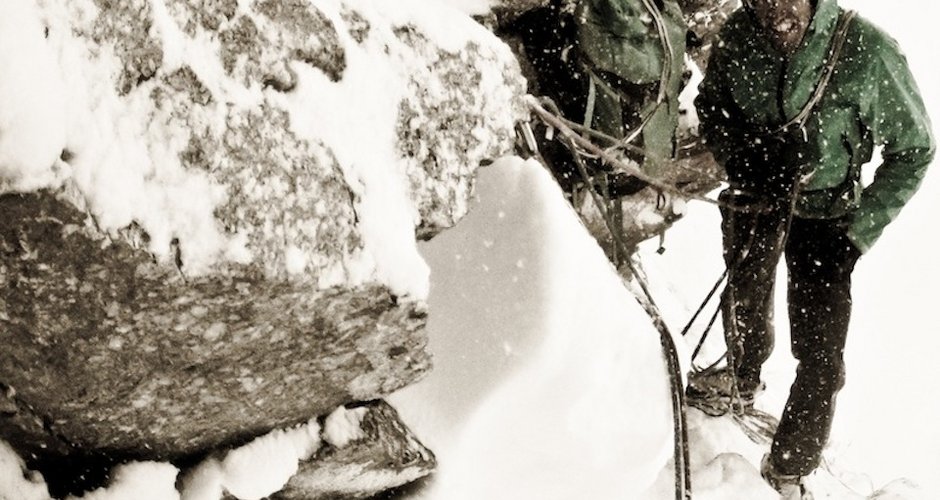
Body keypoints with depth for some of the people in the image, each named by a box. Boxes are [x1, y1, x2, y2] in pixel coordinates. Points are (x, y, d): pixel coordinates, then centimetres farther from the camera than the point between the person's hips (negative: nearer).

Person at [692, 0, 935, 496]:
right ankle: (743, 380, 58)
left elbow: (913, 149, -15)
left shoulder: (868, 51, -30)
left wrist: (859, 232, -16)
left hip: (825, 215, -3)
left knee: (821, 356, -5)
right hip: (754, 196, 3)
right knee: (745, 306, 25)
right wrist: (739, 154, -16)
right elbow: (710, 103, 2)